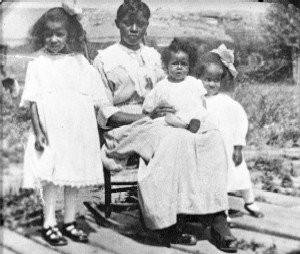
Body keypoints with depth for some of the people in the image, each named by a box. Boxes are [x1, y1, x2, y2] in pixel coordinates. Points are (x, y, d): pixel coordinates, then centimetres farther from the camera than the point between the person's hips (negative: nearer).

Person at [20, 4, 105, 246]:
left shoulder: (81, 63, 6)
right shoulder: (38, 65, 1)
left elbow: (93, 101, 7)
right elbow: (32, 102, -2)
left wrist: (92, 131, 2)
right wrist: (38, 132, -9)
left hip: (78, 131, 3)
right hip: (51, 132, -2)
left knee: (75, 176, 9)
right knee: (51, 177, 0)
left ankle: (70, 221, 23)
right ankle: (49, 224, 13)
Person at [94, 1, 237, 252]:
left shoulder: (154, 57, 20)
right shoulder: (105, 59, 4)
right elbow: (104, 112, -3)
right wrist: (147, 116, -15)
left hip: (158, 125, 5)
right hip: (124, 129, -5)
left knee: (212, 137, -23)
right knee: (170, 139, -37)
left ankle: (216, 215, -28)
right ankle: (167, 224, -31)